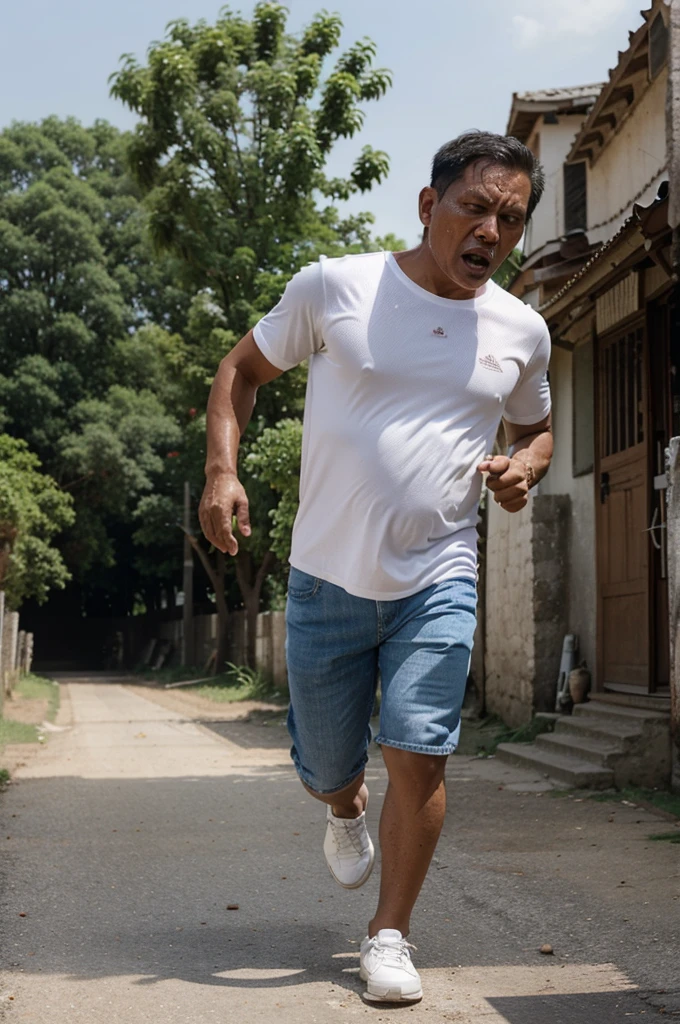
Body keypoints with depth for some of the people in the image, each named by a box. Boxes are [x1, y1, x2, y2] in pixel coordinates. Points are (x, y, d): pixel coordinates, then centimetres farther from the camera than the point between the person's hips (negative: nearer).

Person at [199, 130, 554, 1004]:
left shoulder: (521, 331, 2)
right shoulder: (332, 288, -6)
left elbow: (536, 429, 20)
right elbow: (243, 369, 5)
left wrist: (524, 466, -4)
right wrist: (222, 469, -10)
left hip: (439, 579, 1)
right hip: (327, 577, 0)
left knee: (417, 754, -13)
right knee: (324, 768, 11)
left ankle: (389, 937, 8)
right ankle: (346, 811, 50)